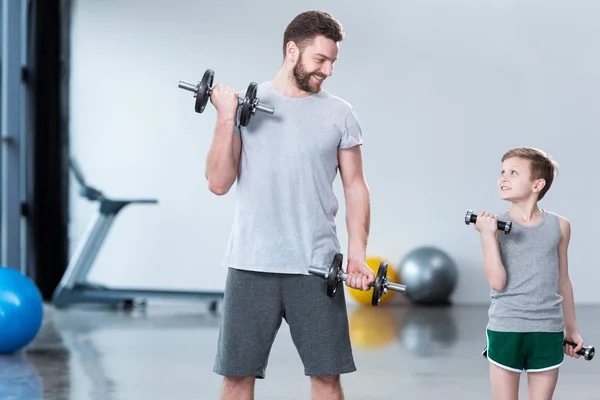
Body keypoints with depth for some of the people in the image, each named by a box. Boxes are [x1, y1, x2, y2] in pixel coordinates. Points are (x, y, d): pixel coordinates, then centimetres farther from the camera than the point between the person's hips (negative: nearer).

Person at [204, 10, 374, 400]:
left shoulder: (339, 114, 4)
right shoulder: (245, 105, 2)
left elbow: (355, 185, 6)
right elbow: (219, 183, -3)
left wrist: (358, 254, -4)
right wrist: (226, 117, -12)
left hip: (316, 267, 1)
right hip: (251, 265, 0)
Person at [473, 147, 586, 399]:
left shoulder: (559, 226, 2)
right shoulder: (496, 225, -5)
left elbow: (562, 281, 12)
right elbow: (497, 282, -12)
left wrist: (571, 329, 16)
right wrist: (487, 235, -17)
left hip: (548, 331, 2)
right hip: (505, 330, -2)